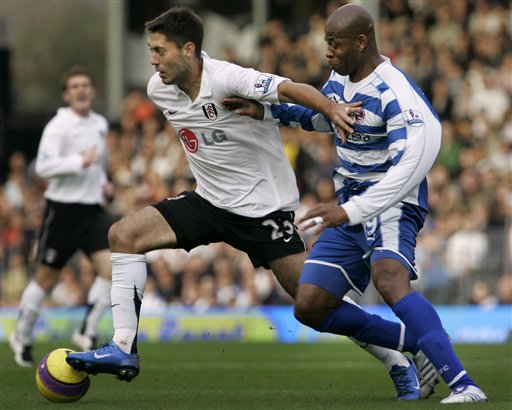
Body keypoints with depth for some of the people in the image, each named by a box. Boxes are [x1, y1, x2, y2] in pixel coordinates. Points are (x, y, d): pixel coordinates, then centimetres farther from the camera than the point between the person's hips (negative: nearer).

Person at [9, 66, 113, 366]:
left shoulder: (100, 124, 11)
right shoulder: (59, 126, -12)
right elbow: (44, 166, -22)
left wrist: (102, 181, 11)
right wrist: (80, 162, -30)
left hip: (93, 209, 6)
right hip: (63, 208, -6)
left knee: (112, 267, -13)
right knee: (47, 278, 4)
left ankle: (88, 332, -3)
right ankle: (23, 336, 23)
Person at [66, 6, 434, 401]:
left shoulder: (228, 79, -23)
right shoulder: (159, 90, -2)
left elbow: (289, 89, -35)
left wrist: (332, 109, -52)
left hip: (265, 204, -7)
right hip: (210, 201, 7)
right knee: (123, 234, -8)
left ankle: (399, 363, 8)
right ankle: (123, 349, -8)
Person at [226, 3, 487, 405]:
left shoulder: (393, 93, -23)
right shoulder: (339, 79, 7)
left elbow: (414, 162, -34)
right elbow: (322, 116, 31)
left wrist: (350, 210, -38)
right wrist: (268, 111, 17)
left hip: (391, 206, -9)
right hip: (351, 209, 9)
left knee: (389, 278, -37)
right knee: (310, 307, 2)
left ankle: (463, 385, -43)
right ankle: (415, 344, 12)